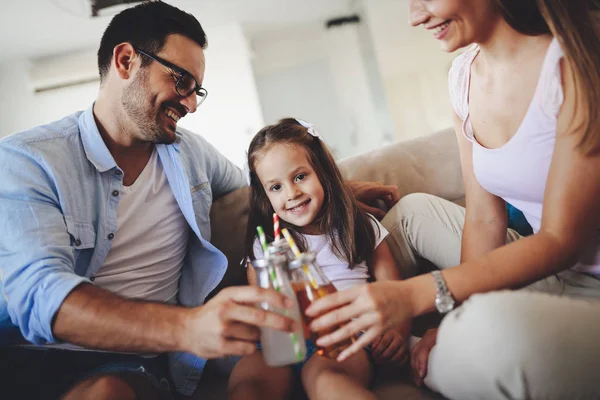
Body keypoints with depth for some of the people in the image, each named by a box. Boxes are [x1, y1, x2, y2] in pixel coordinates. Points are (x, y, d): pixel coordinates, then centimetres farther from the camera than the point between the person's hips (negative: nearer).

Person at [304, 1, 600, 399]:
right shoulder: (464, 75, 1)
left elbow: (562, 239, -24)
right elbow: (484, 219, -1)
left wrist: (418, 294, -32)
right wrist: (461, 315, -14)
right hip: (548, 264, 7)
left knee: (501, 325, -36)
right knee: (413, 209, 12)